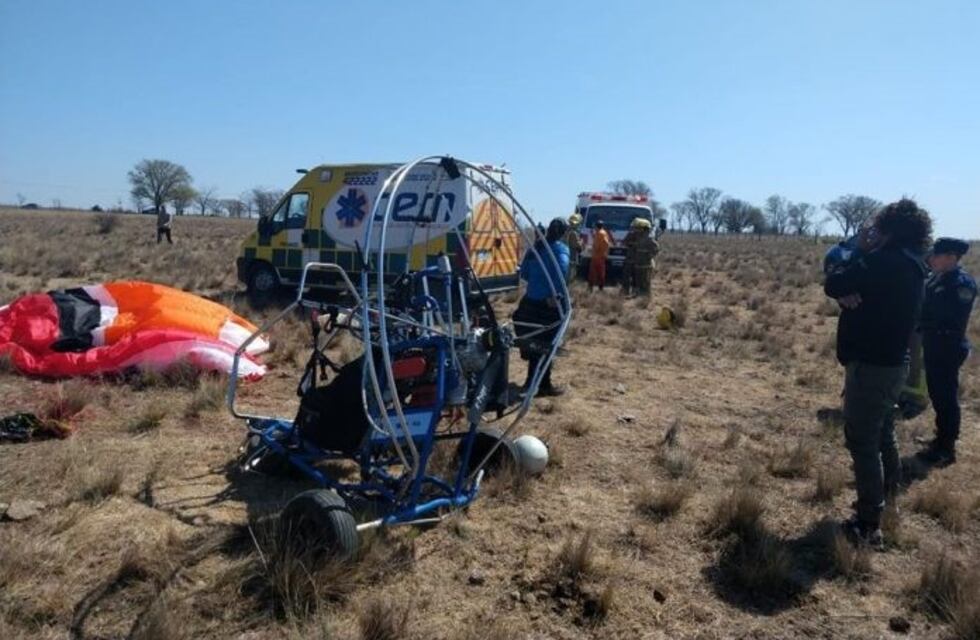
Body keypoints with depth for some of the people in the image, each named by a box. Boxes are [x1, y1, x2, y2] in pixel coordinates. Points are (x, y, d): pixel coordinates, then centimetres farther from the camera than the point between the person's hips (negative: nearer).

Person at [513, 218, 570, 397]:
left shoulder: (536, 247, 11)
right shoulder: (560, 248, -9)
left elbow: (524, 273, 14)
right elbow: (562, 269, -29)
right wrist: (555, 293, -24)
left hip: (531, 300, 7)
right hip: (550, 303, -6)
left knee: (535, 342, 18)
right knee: (547, 344, 4)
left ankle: (532, 381, 29)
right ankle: (545, 385, 10)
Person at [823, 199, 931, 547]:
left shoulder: (887, 261, -21)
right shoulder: (907, 264, 10)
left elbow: (833, 284, -17)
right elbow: (843, 285, 10)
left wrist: (859, 251, -4)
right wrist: (848, 292, -13)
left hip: (871, 364, -10)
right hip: (891, 362, 10)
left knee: (862, 443, -3)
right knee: (882, 439, 21)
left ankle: (868, 525, 3)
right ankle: (886, 506, 35)